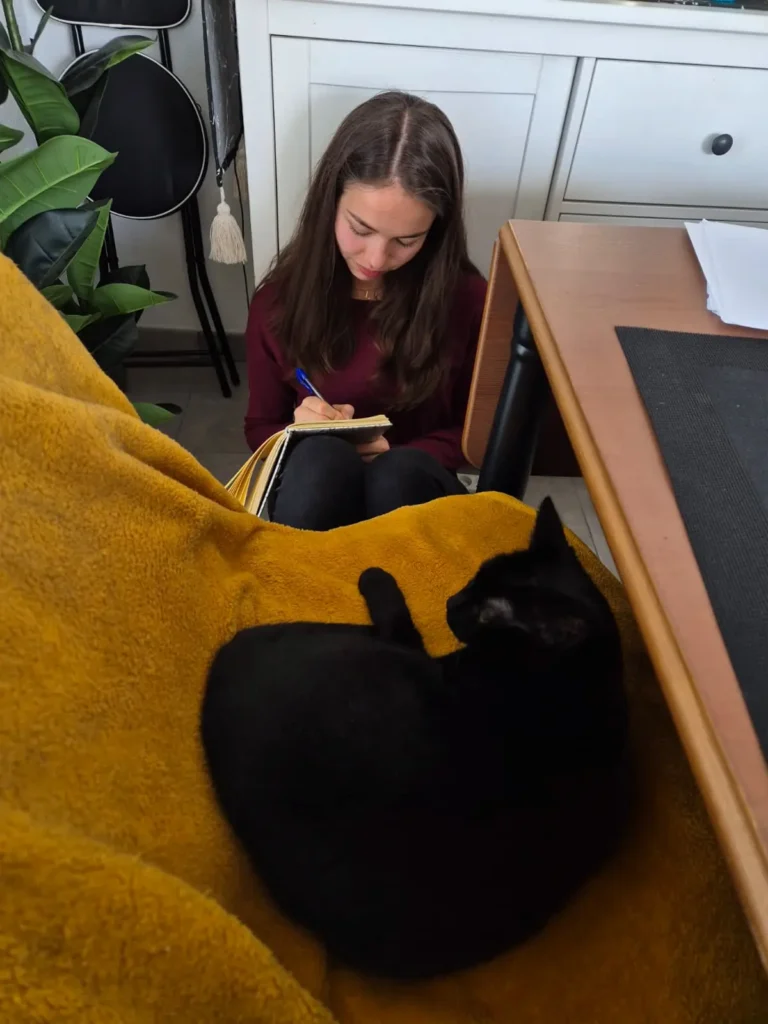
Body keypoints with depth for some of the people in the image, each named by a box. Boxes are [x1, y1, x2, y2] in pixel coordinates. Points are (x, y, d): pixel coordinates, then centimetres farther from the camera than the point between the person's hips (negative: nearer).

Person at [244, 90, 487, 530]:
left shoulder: (466, 299, -6)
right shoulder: (280, 300, -3)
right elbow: (260, 428, 9)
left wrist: (394, 457, -15)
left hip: (413, 490, 0)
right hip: (310, 490, 1)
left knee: (400, 474, -35)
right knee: (320, 458, -34)